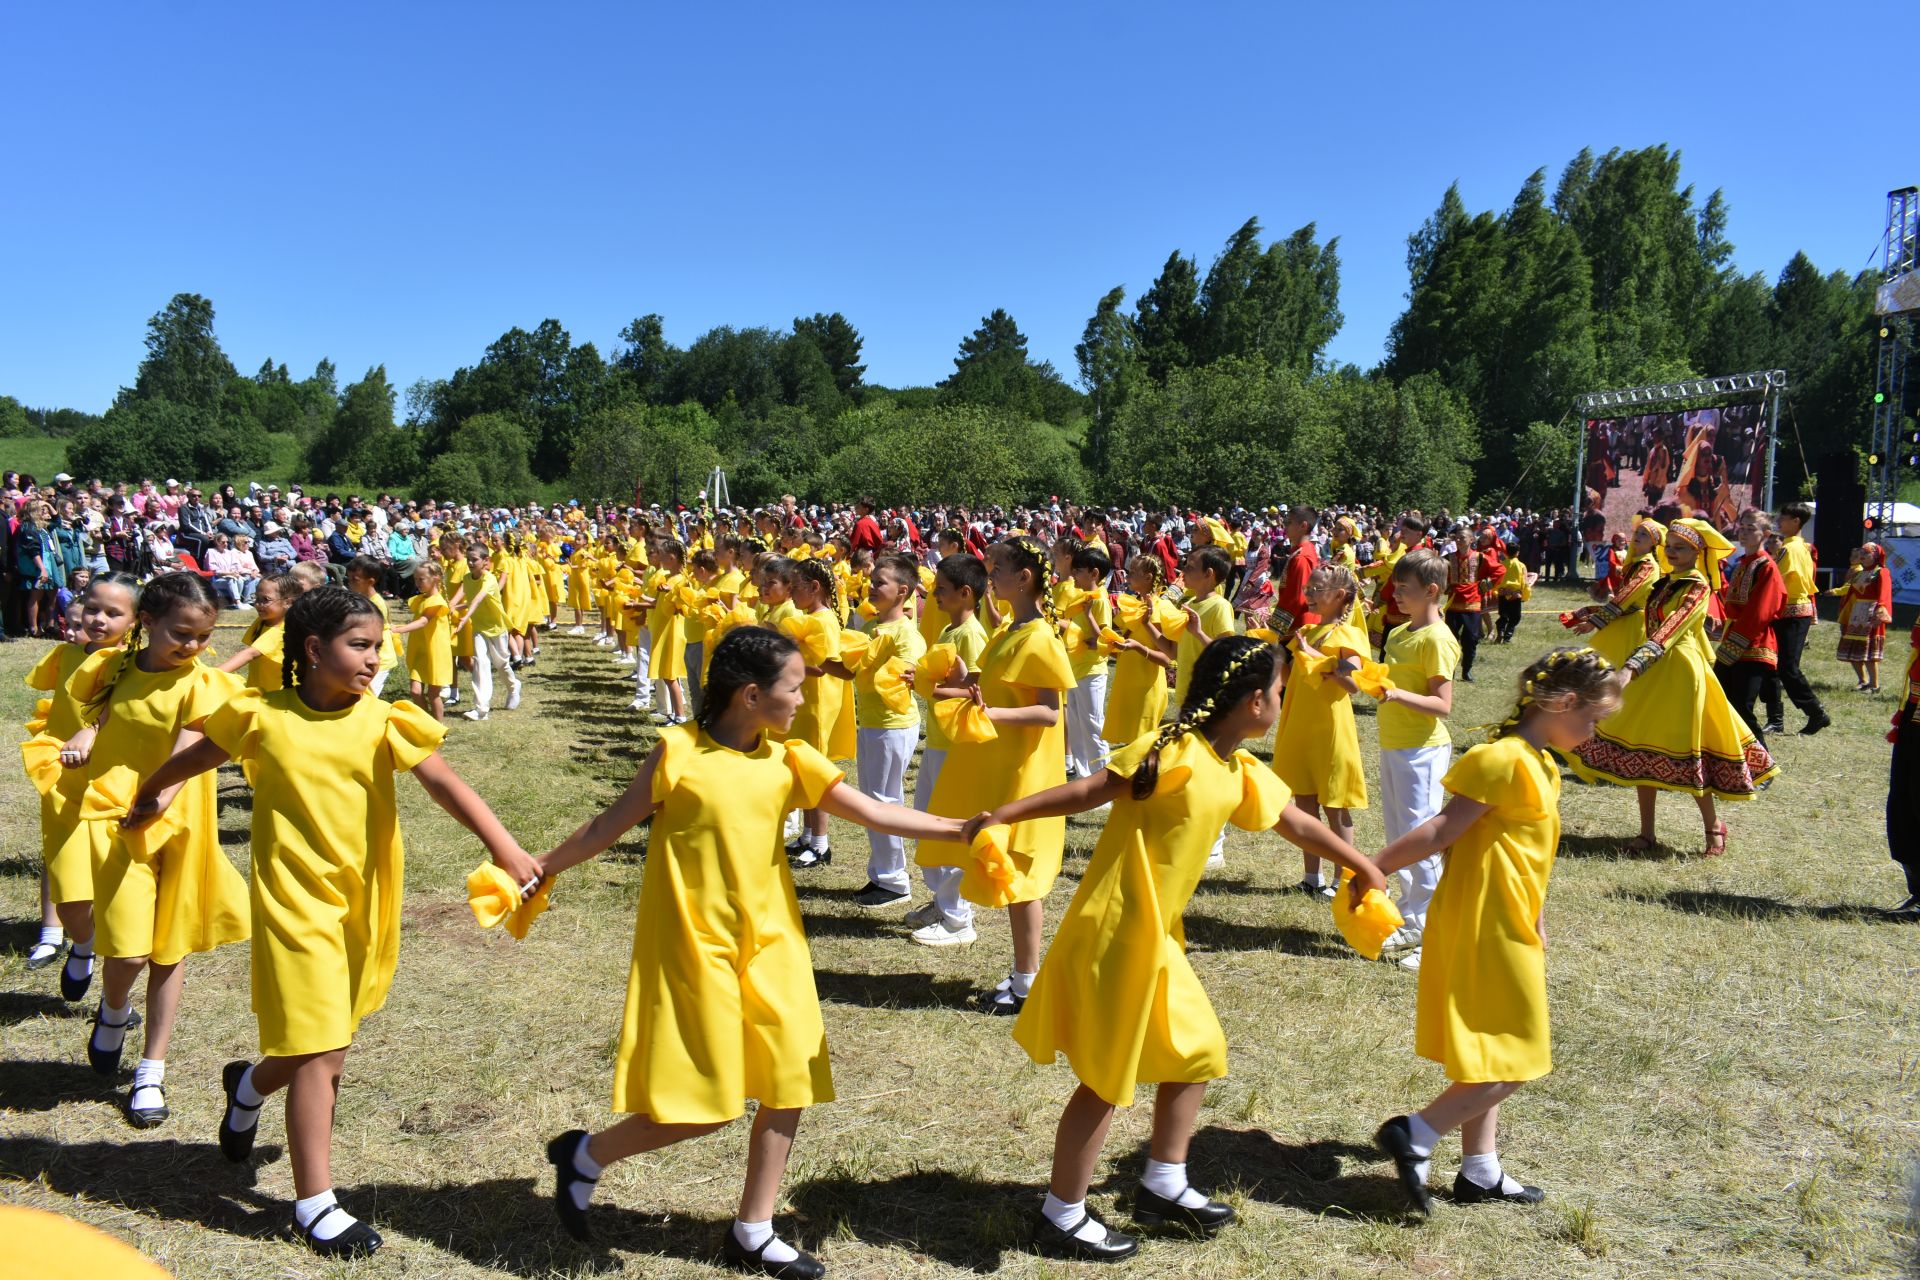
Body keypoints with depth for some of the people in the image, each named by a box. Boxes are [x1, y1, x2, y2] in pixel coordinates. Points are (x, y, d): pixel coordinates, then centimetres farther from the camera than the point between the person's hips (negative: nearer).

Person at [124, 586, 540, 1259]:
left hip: (365, 900, 3)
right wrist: (148, 797, 31)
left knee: (324, 1045, 17)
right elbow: (196, 757, 13)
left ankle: (251, 1085, 52)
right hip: (297, 900, -3)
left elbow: (445, 783, -17)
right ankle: (315, 1205, 10)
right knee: (322, 1052, -4)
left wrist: (504, 846, -29)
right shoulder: (262, 718, -6)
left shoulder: (381, 720, -6)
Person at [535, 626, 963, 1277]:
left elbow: (875, 814, -4)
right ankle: (583, 1156, 25)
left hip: (770, 943, 6)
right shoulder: (680, 749, -13)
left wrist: (966, 828, -11)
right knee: (704, 1105, -2)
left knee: (789, 1084, 7)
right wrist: (541, 870, 4)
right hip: (696, 946, -5)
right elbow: (611, 824, -2)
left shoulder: (788, 758, 0)